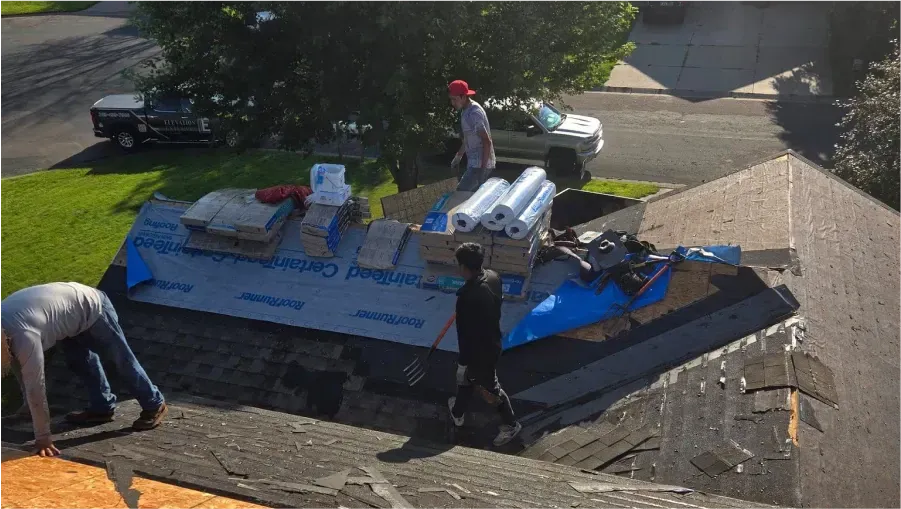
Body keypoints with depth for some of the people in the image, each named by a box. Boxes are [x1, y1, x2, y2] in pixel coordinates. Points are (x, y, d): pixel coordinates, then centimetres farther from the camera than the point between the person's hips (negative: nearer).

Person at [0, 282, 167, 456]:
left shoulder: (23, 336, -35)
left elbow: (35, 387, -32)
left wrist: (42, 437, -26)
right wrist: (29, 404, 17)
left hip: (92, 308, -8)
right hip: (76, 309, 9)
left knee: (122, 360, 4)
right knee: (81, 362, 18)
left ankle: (154, 405, 19)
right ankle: (102, 408, 35)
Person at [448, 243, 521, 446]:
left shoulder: (467, 297, -37)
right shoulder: (493, 277, -12)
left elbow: (465, 334, -29)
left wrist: (462, 364, -17)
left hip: (480, 350, -8)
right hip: (492, 341, 8)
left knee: (489, 388, 16)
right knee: (467, 378, 28)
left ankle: (511, 424, 36)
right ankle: (457, 413, 50)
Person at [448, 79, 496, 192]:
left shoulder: (474, 113, -21)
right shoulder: (465, 111, 10)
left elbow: (487, 142, -23)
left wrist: (483, 168, -24)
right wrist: (458, 156, 27)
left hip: (480, 164, -10)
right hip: (474, 163, 10)